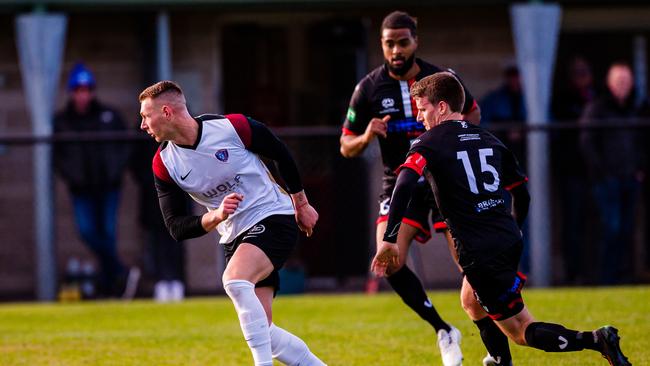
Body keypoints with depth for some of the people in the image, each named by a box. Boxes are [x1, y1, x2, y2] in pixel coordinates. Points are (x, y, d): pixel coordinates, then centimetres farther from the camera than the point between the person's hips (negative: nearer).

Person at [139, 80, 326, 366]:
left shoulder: (232, 128, -16)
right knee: (260, 331, 0)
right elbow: (176, 228, -4)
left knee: (234, 280, -32)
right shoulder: (164, 164, -5)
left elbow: (280, 154, 2)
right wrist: (215, 216, -24)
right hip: (234, 237, 6)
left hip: (274, 218, -6)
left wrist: (301, 204, 10)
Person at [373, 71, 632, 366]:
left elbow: (404, 185, -23)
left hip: (479, 252, -7)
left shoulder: (429, 143, -5)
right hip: (509, 240, 7)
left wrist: (389, 239, -22)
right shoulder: (489, 140, 14)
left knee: (521, 332, -3)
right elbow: (522, 194, 18)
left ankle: (596, 341, -22)